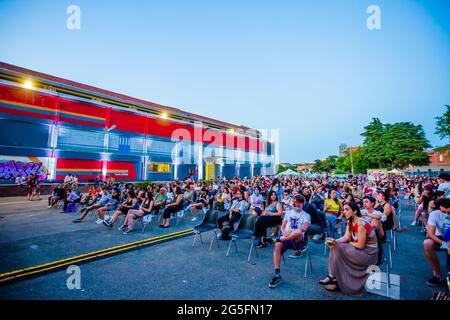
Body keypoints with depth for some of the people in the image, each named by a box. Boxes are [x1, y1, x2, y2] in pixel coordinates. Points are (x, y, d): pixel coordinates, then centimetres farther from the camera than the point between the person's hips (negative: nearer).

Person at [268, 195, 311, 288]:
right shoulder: (288, 213, 22)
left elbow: (304, 228, -9)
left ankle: (280, 239, -21)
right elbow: (282, 227, 16)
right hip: (286, 236, 3)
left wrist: (291, 232, -25)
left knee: (298, 232, -39)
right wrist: (284, 232, -8)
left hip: (298, 240, -3)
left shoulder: (306, 215, 11)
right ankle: (277, 275, -25)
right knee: (277, 246, -30)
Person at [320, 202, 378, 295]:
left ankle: (336, 280, -2)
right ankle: (333, 276, -4)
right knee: (335, 247, -6)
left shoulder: (361, 224, -26)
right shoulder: (350, 222, 2)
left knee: (338, 250, -17)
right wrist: (335, 241, -20)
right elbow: (346, 237, -2)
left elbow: (360, 245, -23)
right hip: (360, 249, 8)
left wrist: (349, 243, -5)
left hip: (369, 253, -8)